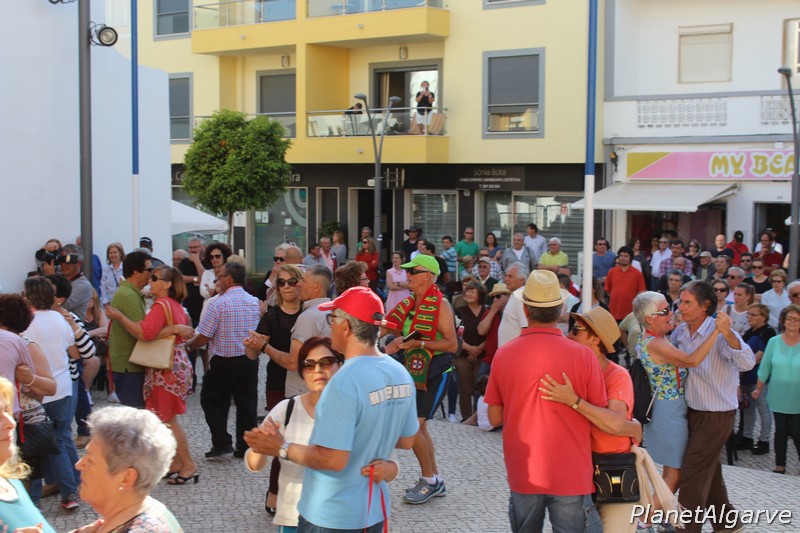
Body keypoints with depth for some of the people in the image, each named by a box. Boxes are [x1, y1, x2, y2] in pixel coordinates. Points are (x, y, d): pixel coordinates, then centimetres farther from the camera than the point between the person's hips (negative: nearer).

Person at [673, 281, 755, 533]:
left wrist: (728, 335, -52)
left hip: (716, 416, -8)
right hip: (693, 412, 8)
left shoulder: (719, 334, -23)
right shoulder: (680, 331, -1)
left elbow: (747, 363, -37)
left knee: (692, 475, -5)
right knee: (710, 473, 21)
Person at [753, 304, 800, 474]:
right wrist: (758, 389, 8)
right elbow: (765, 367, 4)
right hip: (778, 397, 2)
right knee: (780, 431, 12)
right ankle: (780, 465, 24)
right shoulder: (774, 342, -3)